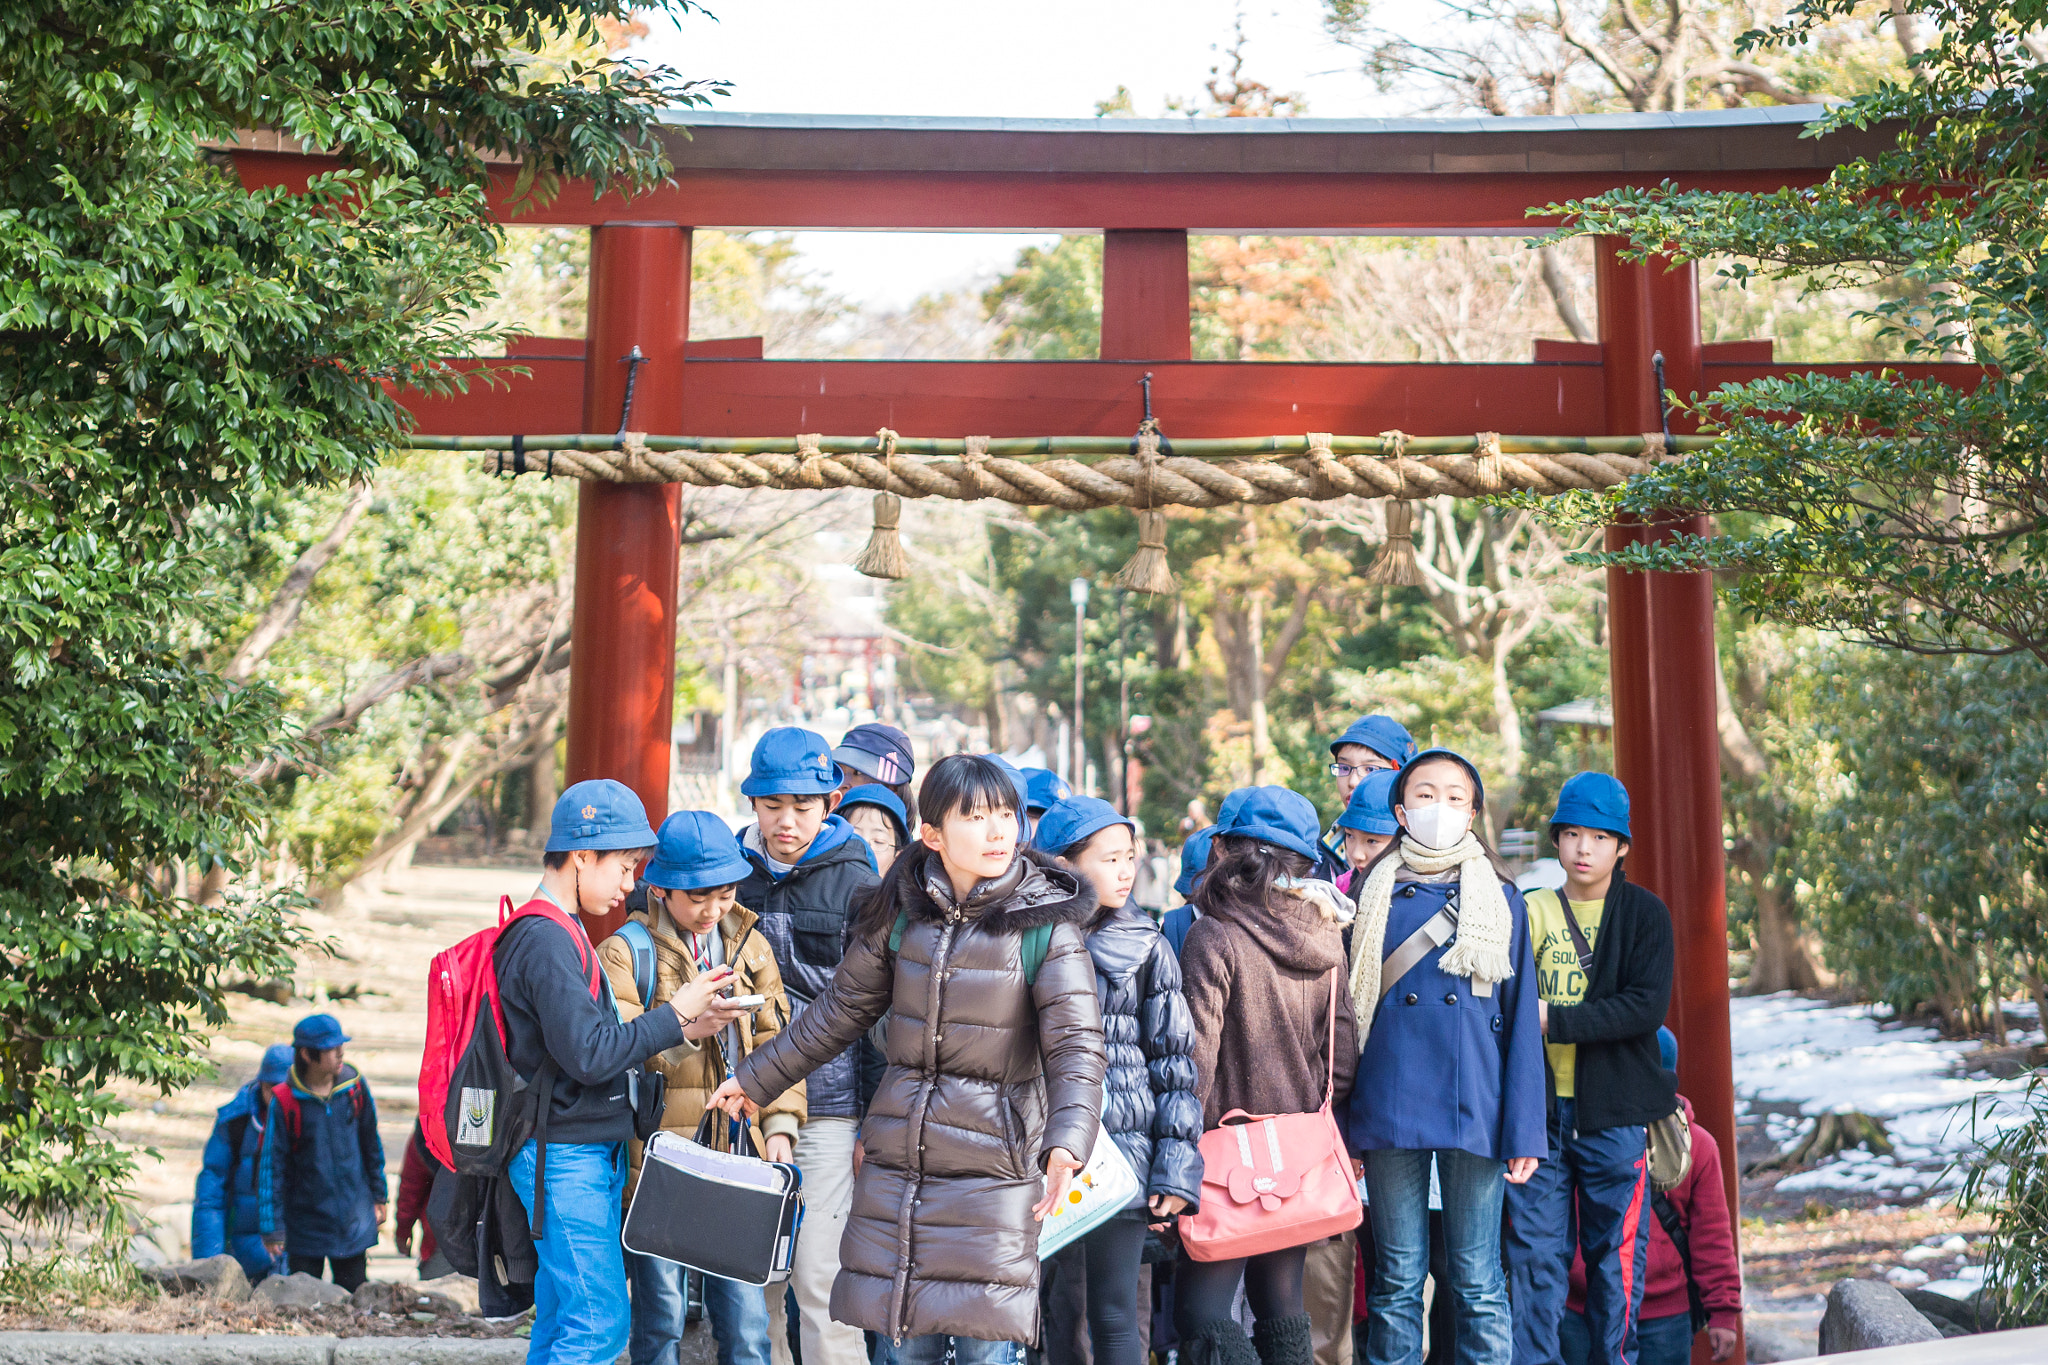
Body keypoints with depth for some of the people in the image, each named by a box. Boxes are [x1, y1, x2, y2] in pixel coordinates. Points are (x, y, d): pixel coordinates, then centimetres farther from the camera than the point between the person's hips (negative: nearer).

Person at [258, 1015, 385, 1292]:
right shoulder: (285, 1100, -13)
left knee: (355, 1297, 9)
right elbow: (273, 1165, -8)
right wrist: (273, 1227, -7)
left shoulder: (355, 1087, -3)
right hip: (305, 1225, -2)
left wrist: (379, 1197, 15)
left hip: (354, 1223, 2)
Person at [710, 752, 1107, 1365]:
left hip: (993, 1165, -3)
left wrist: (1067, 1138, -33)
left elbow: (1076, 1044, -15)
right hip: (897, 1159, 4)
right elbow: (839, 1011, 16)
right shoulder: (901, 912, 3)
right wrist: (755, 1079, 21)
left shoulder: (1047, 923, -8)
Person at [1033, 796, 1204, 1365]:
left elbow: (1176, 1063, 4)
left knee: (1115, 1317, 4)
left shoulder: (1147, 949, 4)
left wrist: (1178, 1169, -3)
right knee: (1045, 1316, 5)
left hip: (1123, 1157, 0)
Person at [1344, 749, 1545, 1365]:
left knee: (1478, 1282, 2)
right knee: (1397, 1281, 5)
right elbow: (1349, 1007, 9)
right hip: (1390, 1103, 1)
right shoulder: (1374, 893, 10)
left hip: (1475, 1106, -1)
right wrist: (1343, 1125, 3)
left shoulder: (1499, 898, 8)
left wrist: (1524, 1129, -3)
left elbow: (1521, 1016, 5)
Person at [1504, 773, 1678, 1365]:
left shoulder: (1644, 914, 2)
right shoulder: (1530, 911, 9)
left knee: (1616, 1251, 5)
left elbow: (1646, 1007, -10)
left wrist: (1554, 1020, -15)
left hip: (1613, 1111, -2)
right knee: (1535, 1250, 2)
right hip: (1539, 1107, 2)